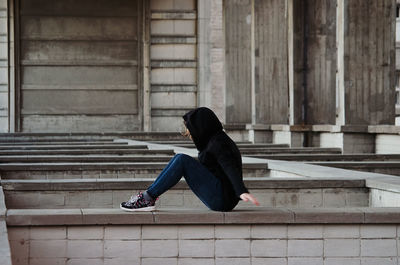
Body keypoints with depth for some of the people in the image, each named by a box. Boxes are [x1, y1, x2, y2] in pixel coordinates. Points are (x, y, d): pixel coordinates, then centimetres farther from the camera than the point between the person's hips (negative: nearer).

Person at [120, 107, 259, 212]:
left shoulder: (218, 143, -13)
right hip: (220, 198, 10)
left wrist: (242, 192, -44)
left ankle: (148, 197, -15)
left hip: (222, 199, -10)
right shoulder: (211, 141, 16)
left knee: (182, 160, -17)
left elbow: (231, 169, -30)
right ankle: (148, 197, 0)